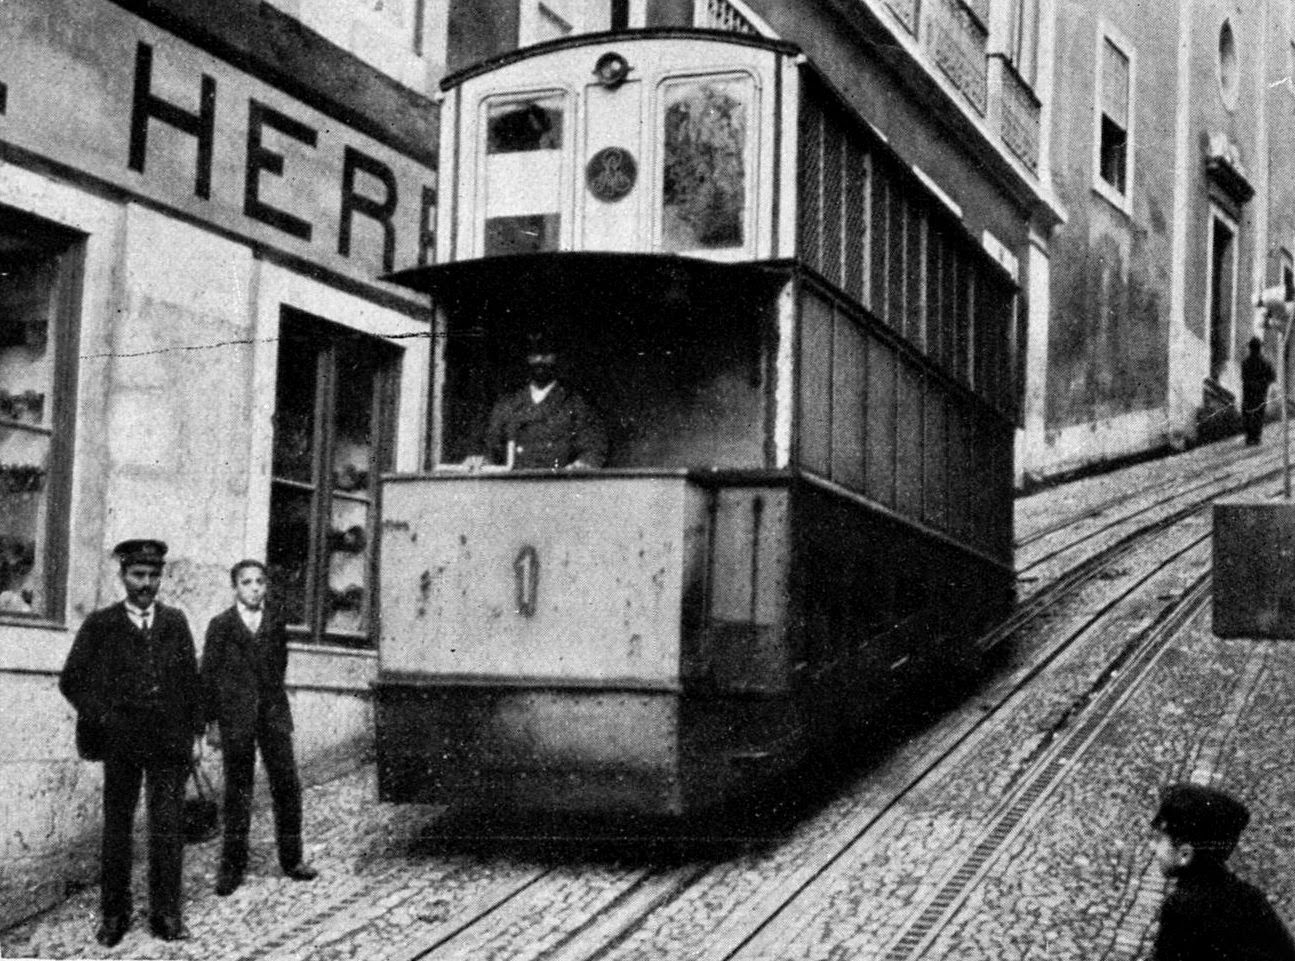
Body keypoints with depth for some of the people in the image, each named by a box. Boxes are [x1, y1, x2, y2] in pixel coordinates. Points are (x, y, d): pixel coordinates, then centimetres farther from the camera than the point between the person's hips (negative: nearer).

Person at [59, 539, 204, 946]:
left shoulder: (175, 623, 10)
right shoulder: (99, 625, 4)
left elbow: (191, 680, 11)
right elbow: (71, 680, 5)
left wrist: (195, 732, 6)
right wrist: (102, 716, -6)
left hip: (169, 742, 1)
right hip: (121, 742, -1)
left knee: (168, 827, -1)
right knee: (116, 825, 5)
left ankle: (166, 913, 6)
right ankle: (113, 915, 13)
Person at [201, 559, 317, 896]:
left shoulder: (275, 622, 10)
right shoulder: (221, 625, 1)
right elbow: (208, 675, 1)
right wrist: (213, 721, -2)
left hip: (273, 715, 2)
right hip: (235, 717, -2)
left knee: (287, 785, 1)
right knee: (237, 791, 2)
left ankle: (292, 859, 11)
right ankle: (232, 866, 10)